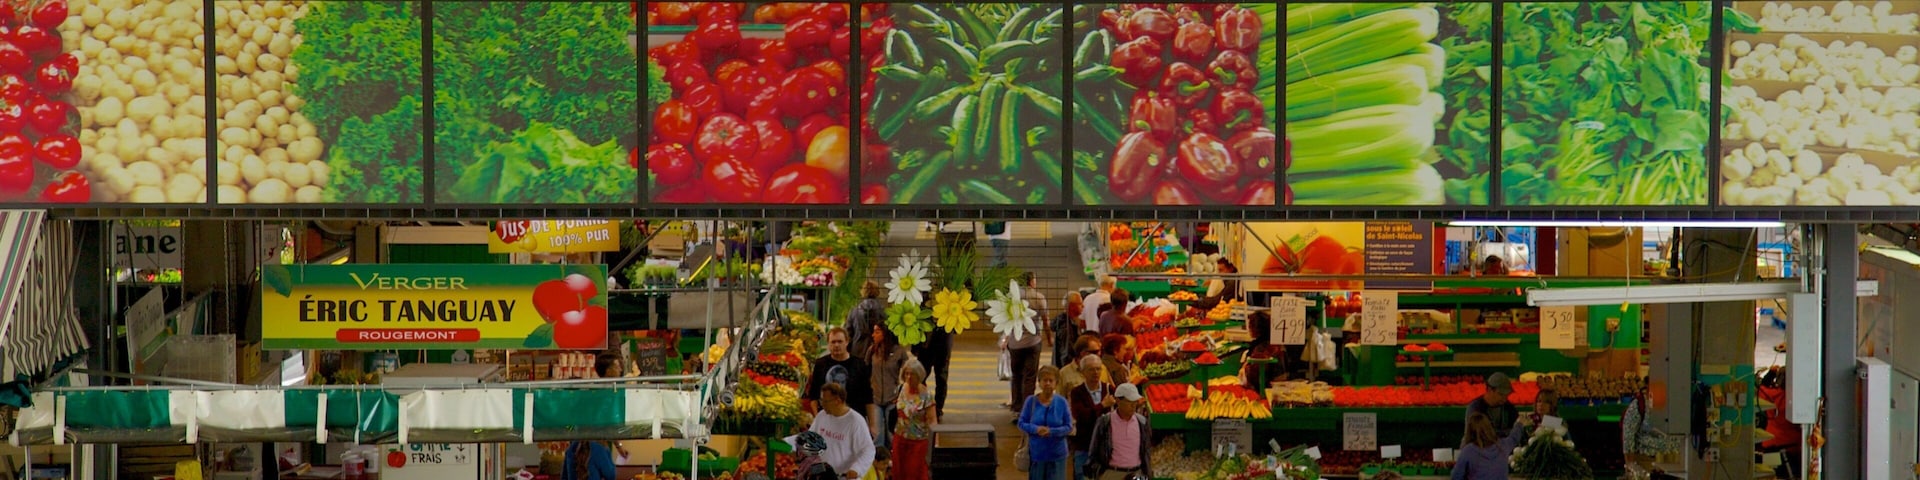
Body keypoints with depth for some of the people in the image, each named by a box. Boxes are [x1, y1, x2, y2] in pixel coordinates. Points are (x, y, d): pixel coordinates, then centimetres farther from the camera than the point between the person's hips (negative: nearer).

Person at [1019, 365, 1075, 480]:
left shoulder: (1062, 402, -5)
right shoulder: (1031, 401, -3)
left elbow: (1069, 427, -3)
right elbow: (1022, 423, 1)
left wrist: (1052, 431, -20)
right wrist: (1036, 429, -19)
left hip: (1057, 454, -1)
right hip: (1036, 452, 1)